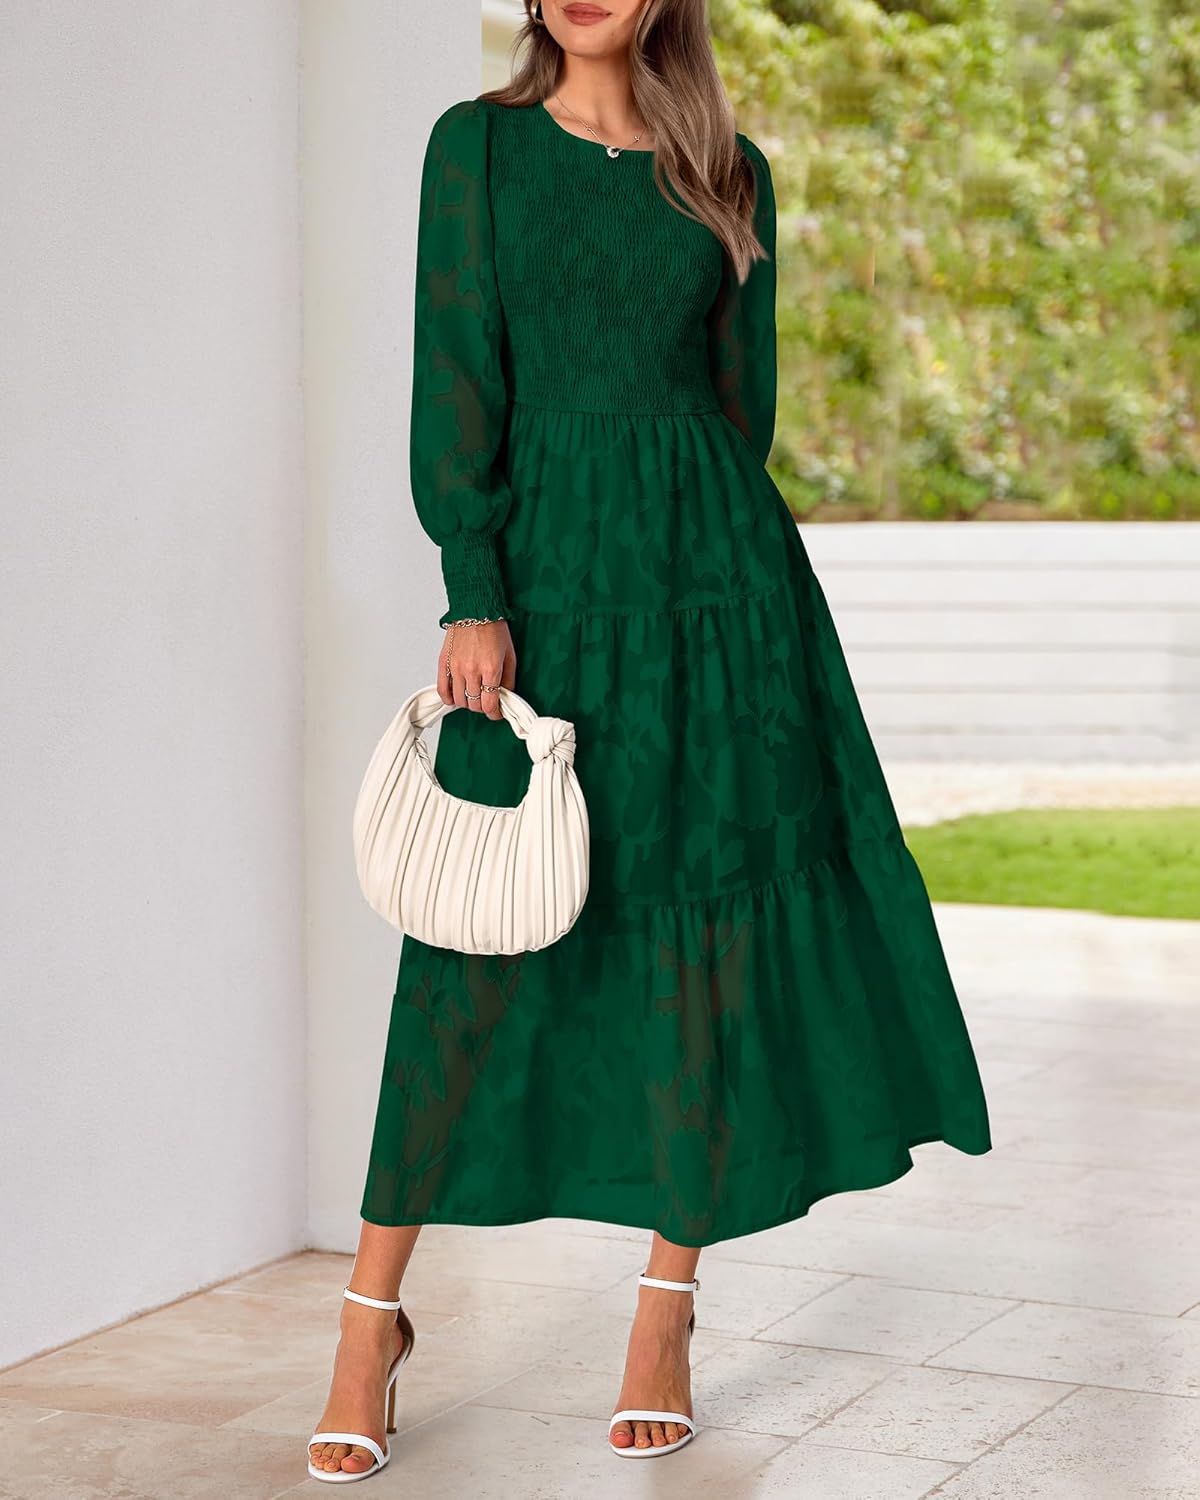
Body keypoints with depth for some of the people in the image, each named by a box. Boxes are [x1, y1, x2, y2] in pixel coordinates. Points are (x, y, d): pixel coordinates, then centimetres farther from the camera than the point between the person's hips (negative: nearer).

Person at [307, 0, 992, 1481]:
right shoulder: (478, 143, 4)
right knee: (482, 937, -4)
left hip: (712, 573, 2)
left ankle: (667, 1310, 12)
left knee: (706, 924, 1)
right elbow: (457, 375, -4)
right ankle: (373, 1315, 6)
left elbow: (745, 391, 13)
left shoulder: (731, 174, 10)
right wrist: (472, 594, -12)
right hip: (542, 566, -2)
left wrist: (697, 555, 11)